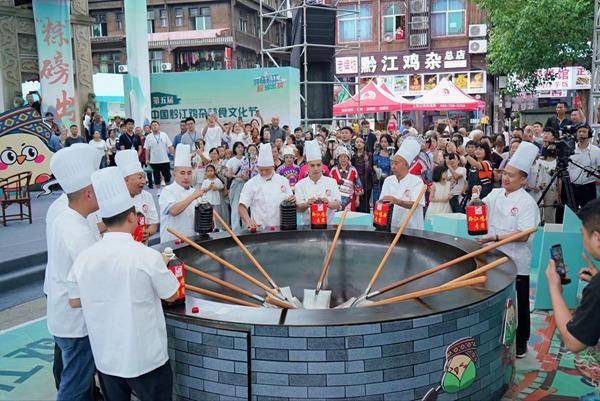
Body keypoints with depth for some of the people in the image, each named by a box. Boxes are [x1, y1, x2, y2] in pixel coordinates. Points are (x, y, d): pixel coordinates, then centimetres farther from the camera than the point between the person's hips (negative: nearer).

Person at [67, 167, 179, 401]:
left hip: (105, 358, 4)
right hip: (145, 359, -4)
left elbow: (74, 302, 5)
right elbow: (171, 296, -6)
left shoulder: (84, 258, -7)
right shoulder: (148, 257, -20)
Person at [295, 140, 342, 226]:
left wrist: (328, 203, -20)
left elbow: (338, 205, 1)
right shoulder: (300, 185, 5)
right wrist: (307, 204, -19)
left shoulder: (331, 182, 7)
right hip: (308, 225, 0)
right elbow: (299, 208, 1)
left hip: (328, 224, 0)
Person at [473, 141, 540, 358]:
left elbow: (523, 235, -19)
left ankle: (520, 343, 25)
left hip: (515, 263, -5)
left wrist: (495, 237, -23)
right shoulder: (495, 194, 6)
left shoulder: (526, 202, -11)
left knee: (518, 304, 8)